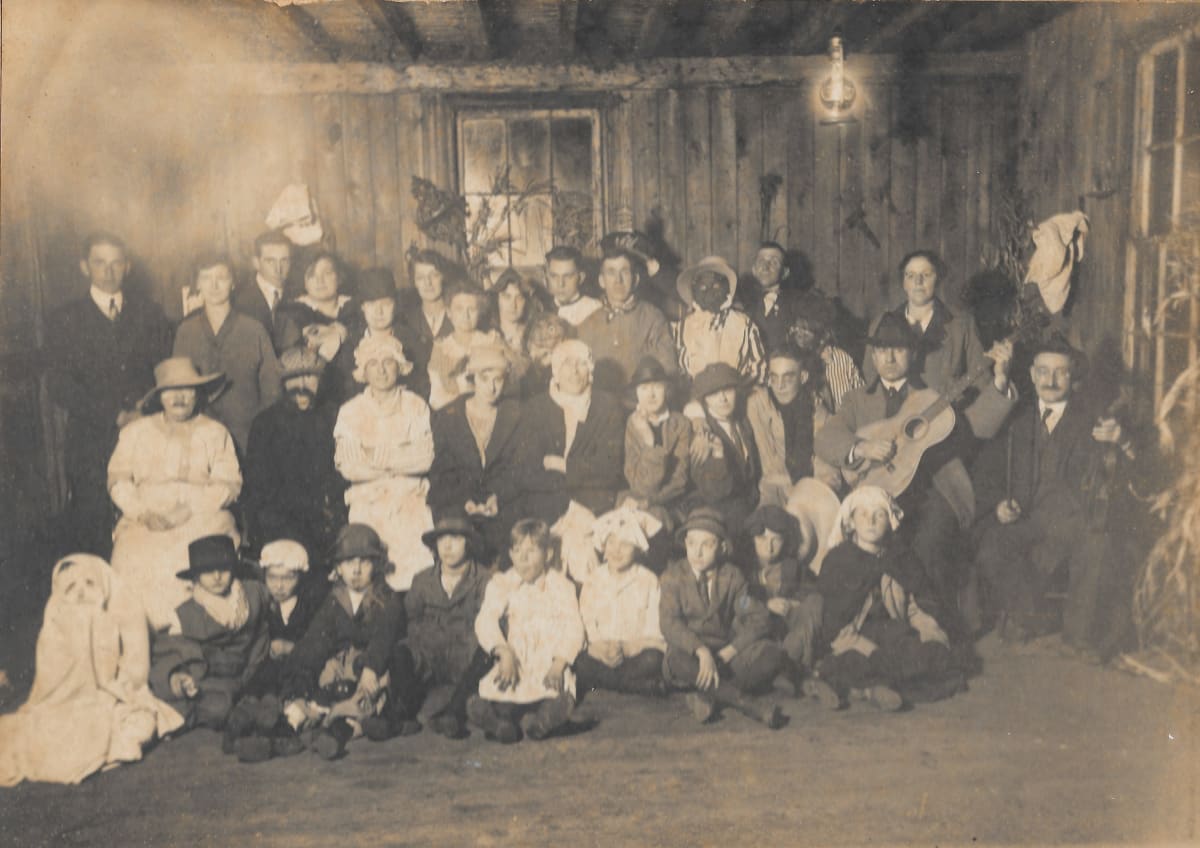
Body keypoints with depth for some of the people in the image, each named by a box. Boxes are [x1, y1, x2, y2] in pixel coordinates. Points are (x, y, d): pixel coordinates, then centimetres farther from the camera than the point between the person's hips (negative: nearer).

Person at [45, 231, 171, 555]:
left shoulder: (149, 313, 11)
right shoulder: (64, 320, 5)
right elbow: (59, 384, -3)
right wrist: (117, 417, -12)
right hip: (91, 445, -1)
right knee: (92, 535, -1)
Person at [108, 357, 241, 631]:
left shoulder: (215, 433, 15)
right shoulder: (136, 432, 21)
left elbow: (229, 484, 5)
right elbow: (118, 479, 11)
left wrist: (191, 508, -11)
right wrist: (143, 512, -7)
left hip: (203, 518, -1)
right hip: (145, 520, 1)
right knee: (135, 558, -28)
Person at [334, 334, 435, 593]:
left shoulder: (416, 407, 8)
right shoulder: (350, 412, 7)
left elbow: (425, 459, -3)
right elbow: (347, 467, -3)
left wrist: (377, 461, -8)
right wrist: (399, 468, -6)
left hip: (409, 504, 0)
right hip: (367, 505, 0)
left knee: (418, 571, -12)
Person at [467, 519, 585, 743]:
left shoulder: (561, 586, 9)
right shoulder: (501, 584, 11)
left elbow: (573, 628, -3)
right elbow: (485, 621, -6)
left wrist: (559, 663, -21)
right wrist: (503, 652, -25)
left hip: (550, 666, -1)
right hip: (514, 664, 1)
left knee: (558, 706, -35)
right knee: (477, 708, -27)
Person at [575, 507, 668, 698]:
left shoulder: (648, 580, 5)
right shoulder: (593, 581, 10)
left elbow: (653, 627, -1)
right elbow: (587, 623, 4)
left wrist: (629, 646, -18)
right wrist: (601, 646, -16)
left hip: (637, 649, 0)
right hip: (602, 651, 1)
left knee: (652, 660, -34)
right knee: (582, 663, -32)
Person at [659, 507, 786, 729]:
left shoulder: (732, 575, 3)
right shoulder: (673, 575, -3)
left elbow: (758, 620, -5)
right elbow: (669, 623, -17)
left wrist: (727, 653, -20)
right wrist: (701, 651, -34)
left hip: (725, 655, 2)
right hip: (689, 652, -2)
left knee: (774, 656, -23)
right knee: (677, 661, -39)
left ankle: (708, 695, -22)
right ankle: (752, 708, -30)